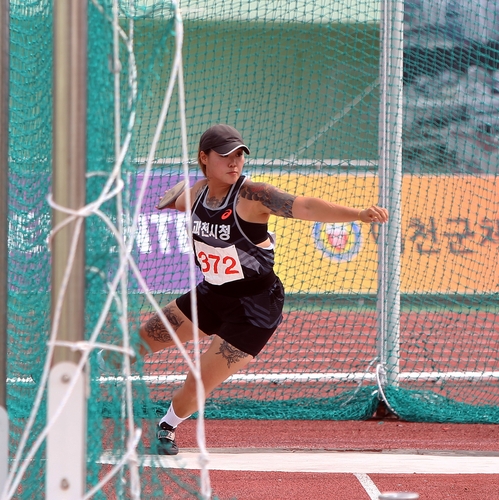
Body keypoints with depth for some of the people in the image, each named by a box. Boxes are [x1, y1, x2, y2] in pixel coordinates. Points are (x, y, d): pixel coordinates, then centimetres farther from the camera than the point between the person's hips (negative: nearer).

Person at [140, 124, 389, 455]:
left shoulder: (252, 196, -24)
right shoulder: (200, 190, -5)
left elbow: (304, 207, -38)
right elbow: (178, 203, 22)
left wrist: (358, 214, -48)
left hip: (253, 308, -7)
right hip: (210, 295, 7)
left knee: (198, 385, -5)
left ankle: (167, 428, 26)